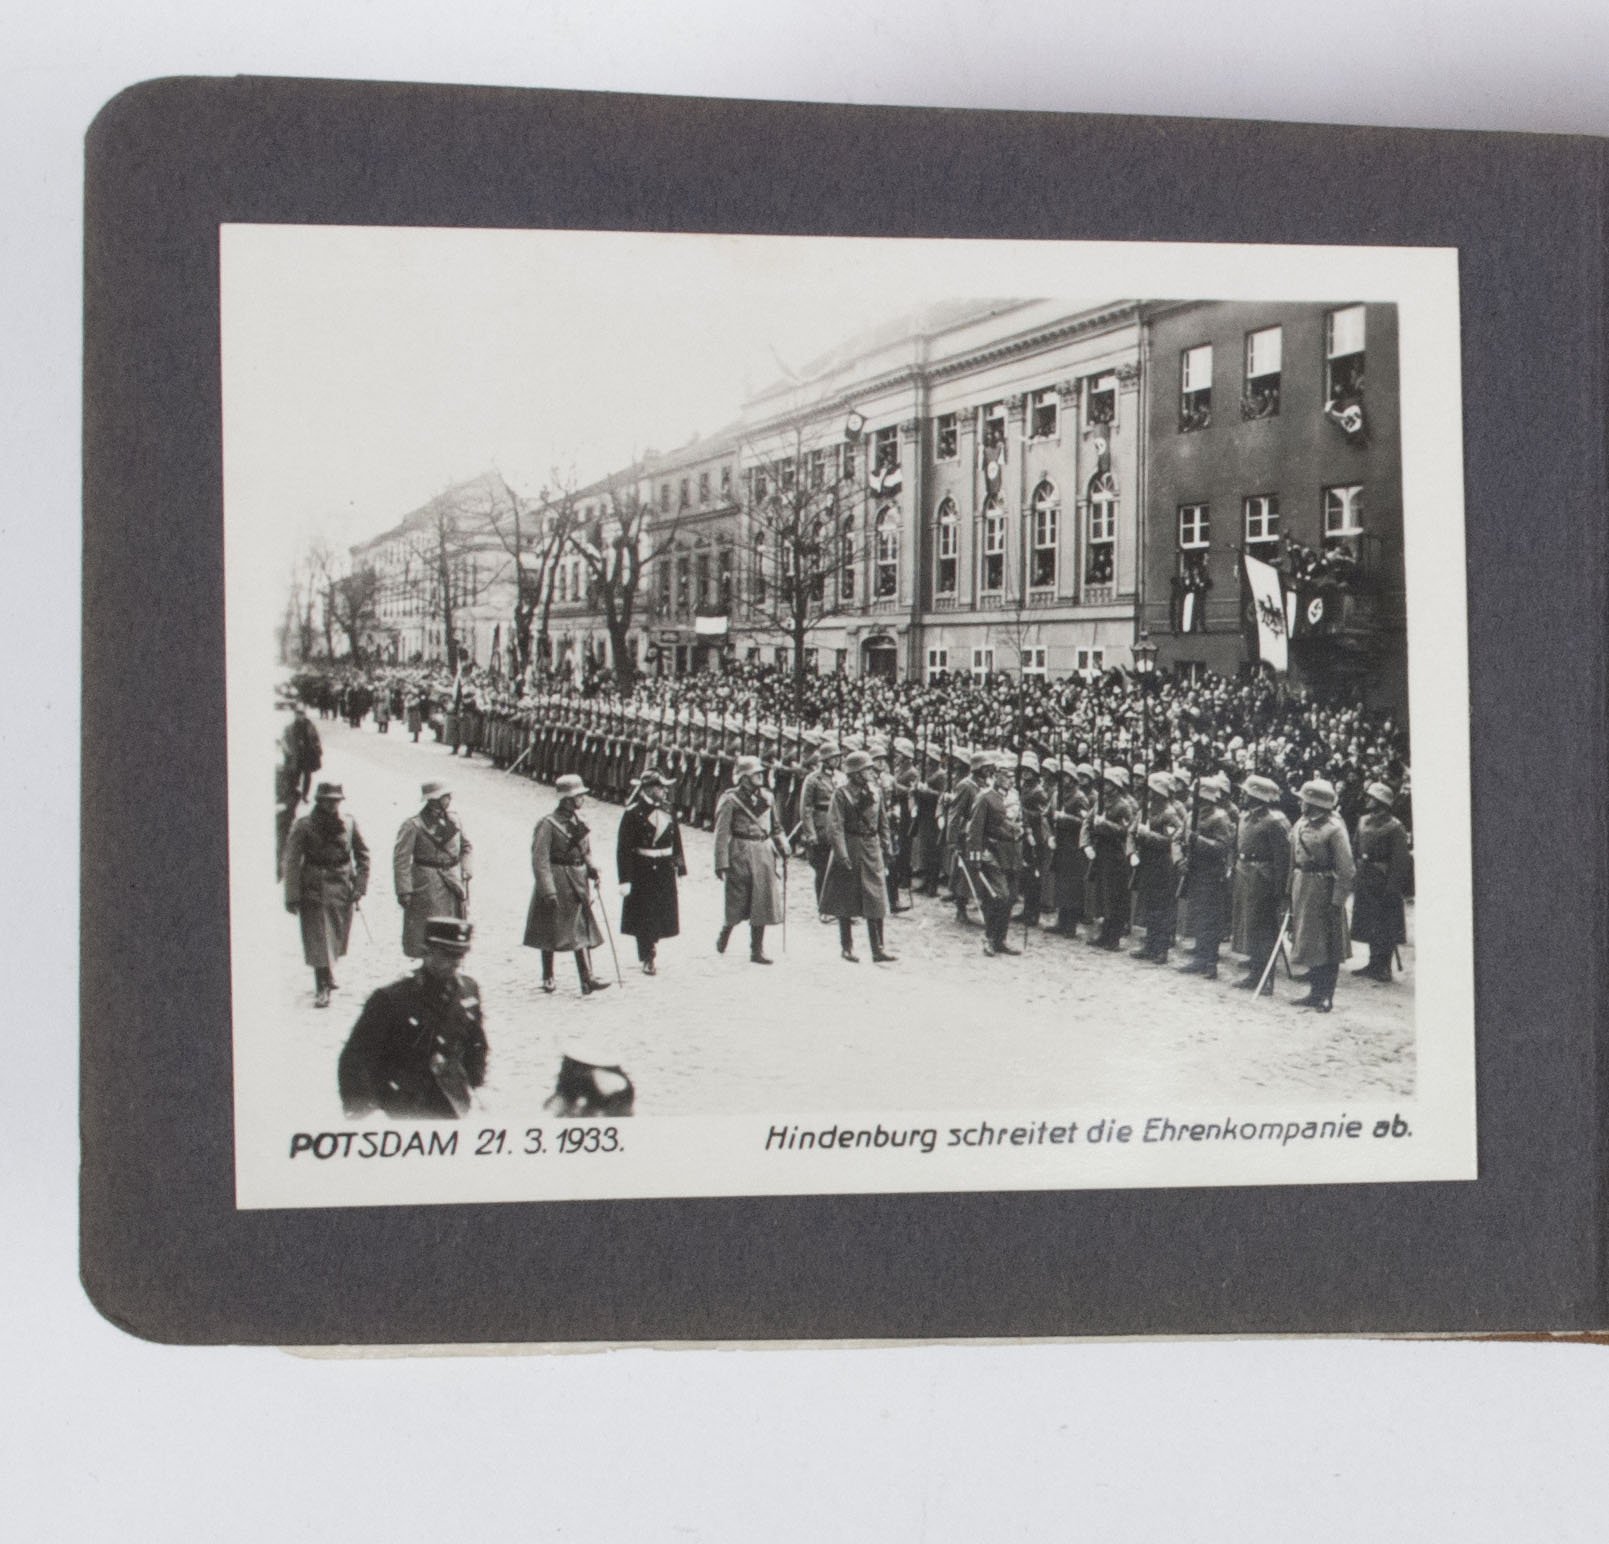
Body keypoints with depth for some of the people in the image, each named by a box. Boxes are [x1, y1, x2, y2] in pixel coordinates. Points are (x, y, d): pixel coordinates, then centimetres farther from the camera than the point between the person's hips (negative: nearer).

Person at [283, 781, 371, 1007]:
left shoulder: (349, 824, 0)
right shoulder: (304, 826, -8)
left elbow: (363, 855, 10)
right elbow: (291, 861, -7)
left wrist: (359, 887, 2)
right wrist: (292, 896, -11)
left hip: (342, 891, 3)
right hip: (313, 892, -3)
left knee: (337, 938, 12)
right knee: (318, 940, -6)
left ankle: (326, 980, 34)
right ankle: (322, 989, -1)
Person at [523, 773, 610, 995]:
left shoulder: (580, 822, 8)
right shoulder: (548, 824, -14)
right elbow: (540, 860, -16)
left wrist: (591, 869, 0)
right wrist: (548, 890, -19)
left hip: (578, 883, 6)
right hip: (556, 881, -6)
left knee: (582, 931, 0)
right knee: (551, 933, 5)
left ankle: (587, 980, -1)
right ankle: (547, 978, 20)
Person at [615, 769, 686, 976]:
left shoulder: (667, 812, 6)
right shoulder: (633, 814, -12)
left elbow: (676, 842, 14)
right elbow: (623, 848, -13)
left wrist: (681, 868, 12)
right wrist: (625, 879, -17)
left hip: (665, 871, 5)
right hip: (642, 871, -5)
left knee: (661, 914, 11)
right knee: (644, 915, 1)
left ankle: (651, 947, 32)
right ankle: (647, 959, 11)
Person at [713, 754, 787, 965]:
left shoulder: (766, 796, 9)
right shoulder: (731, 799, -8)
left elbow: (776, 827, 19)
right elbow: (722, 833, -10)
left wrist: (782, 848, 6)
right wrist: (721, 864, -14)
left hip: (764, 853, 5)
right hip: (740, 854, -5)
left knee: (763, 902, 4)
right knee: (738, 904, 1)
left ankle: (757, 950, 11)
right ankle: (724, 934, 30)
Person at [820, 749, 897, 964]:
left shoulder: (876, 791, 7)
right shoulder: (843, 794, -10)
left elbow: (883, 822, 14)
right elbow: (835, 827, -14)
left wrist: (886, 848, 8)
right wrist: (842, 855, -21)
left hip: (872, 849, 4)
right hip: (850, 848, -4)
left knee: (876, 900, 0)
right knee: (846, 902, 5)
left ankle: (878, 950, 2)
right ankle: (847, 947, 17)